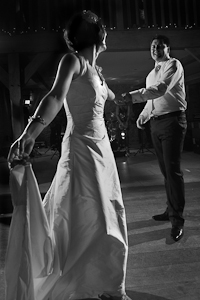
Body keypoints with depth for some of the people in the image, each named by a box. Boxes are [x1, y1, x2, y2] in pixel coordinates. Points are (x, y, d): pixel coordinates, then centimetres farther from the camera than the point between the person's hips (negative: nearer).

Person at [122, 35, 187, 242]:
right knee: (165, 169, 11)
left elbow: (161, 89, -22)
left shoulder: (173, 65, -4)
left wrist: (133, 96, -32)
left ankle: (177, 219, -5)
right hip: (156, 123, 8)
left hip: (172, 120, -8)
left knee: (173, 169, -11)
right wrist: (143, 115, 9)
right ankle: (171, 210, 22)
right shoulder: (151, 74, 21)